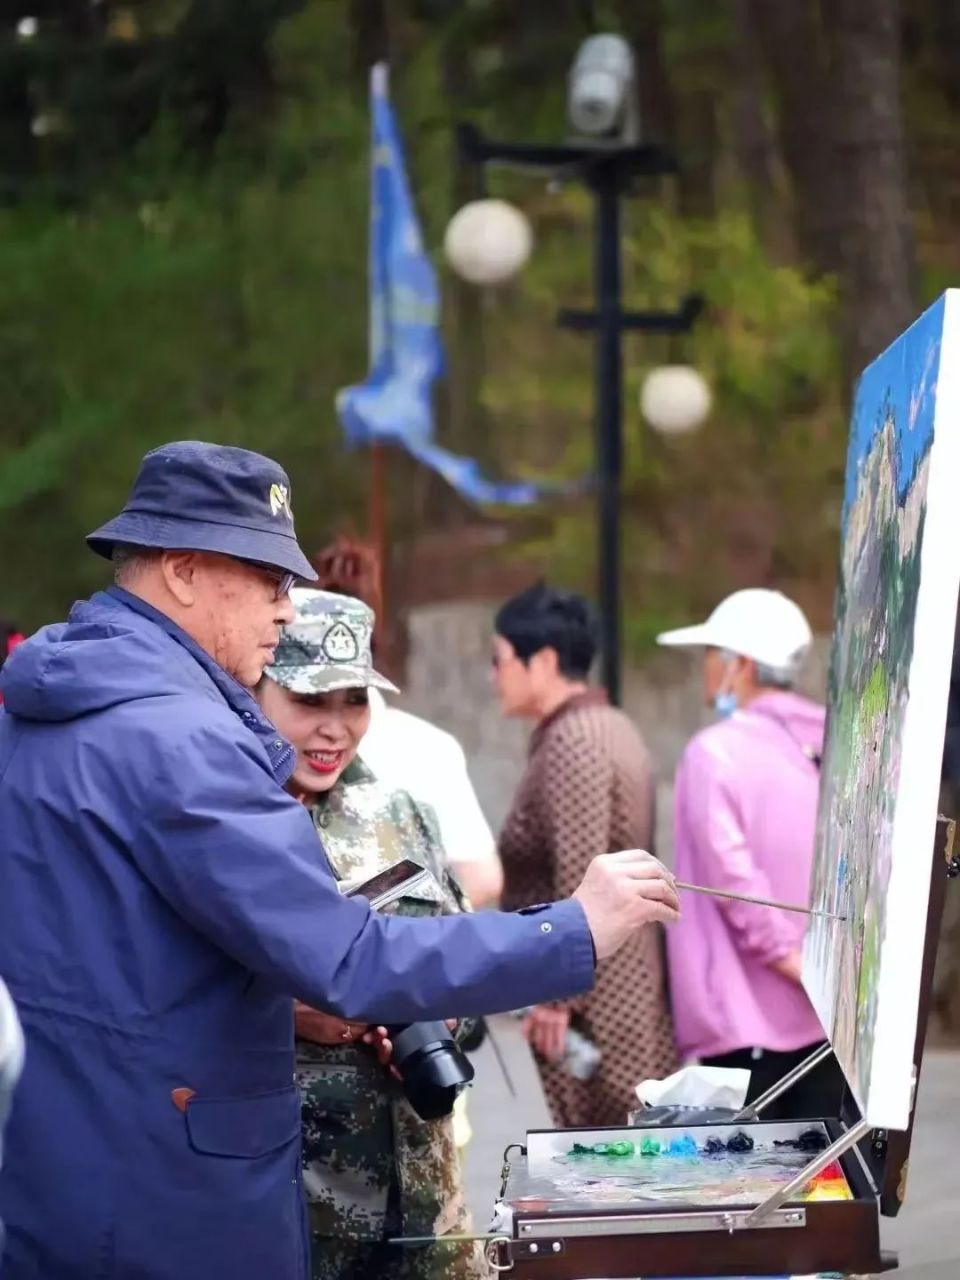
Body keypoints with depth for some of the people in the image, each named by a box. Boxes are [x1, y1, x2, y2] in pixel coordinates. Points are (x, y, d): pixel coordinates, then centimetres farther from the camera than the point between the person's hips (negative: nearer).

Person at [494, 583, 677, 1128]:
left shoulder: (571, 742, -16)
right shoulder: (610, 725, 15)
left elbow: (580, 883, -22)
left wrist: (557, 996, -20)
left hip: (594, 999, -10)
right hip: (629, 986, 10)